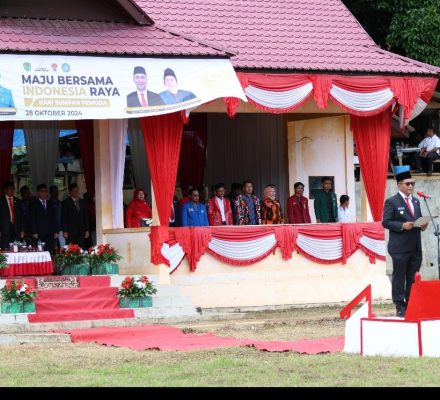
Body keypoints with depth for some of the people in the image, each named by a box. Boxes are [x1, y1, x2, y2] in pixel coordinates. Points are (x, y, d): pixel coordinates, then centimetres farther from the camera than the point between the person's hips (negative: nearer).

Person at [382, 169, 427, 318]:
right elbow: (386, 222, -9)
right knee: (399, 278, -1)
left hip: (415, 247, 6)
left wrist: (422, 226, 0)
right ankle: (400, 307, 3)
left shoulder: (416, 202, 17)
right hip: (400, 248, -6)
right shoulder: (392, 202, -4)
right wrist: (402, 226, -21)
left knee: (413, 279, 8)